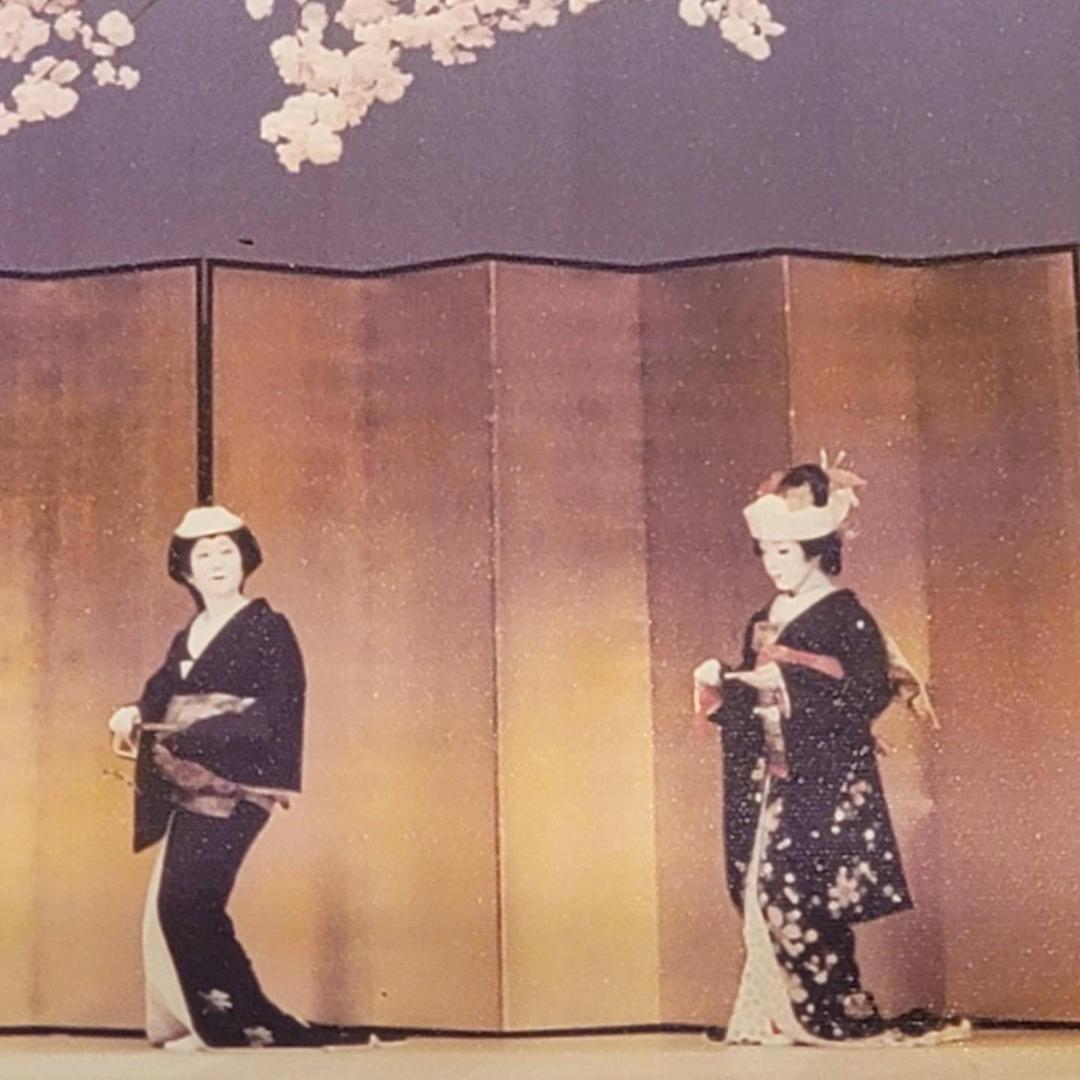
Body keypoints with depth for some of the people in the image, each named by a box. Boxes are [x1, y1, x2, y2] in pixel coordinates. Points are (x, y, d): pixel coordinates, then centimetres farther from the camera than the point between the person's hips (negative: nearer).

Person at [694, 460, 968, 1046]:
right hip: (770, 778, 7)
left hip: (823, 779, -7)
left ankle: (840, 1011, -4)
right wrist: (722, 686, -1)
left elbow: (870, 692, -16)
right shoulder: (762, 623, 16)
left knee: (792, 888, -14)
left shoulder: (845, 616, -6)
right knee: (760, 885, 2)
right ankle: (776, 1010, 8)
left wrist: (787, 683, -19)